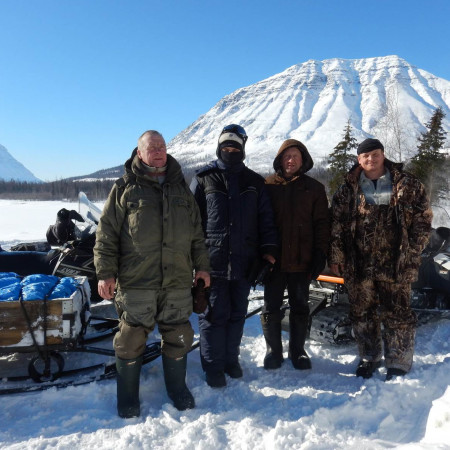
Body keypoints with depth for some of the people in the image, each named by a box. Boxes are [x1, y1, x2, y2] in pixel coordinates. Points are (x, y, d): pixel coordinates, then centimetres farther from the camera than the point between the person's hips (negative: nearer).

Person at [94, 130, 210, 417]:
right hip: (135, 281, -3)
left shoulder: (181, 189, 14)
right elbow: (107, 232, 0)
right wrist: (106, 272, -5)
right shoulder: (125, 188, 3)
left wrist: (202, 266, 12)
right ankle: (128, 398, 22)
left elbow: (197, 232, 17)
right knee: (132, 338, 3)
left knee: (178, 337, 11)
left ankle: (178, 389, 31)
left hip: (178, 279, 3)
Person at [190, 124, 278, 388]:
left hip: (244, 262, 2)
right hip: (213, 261, -2)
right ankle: (213, 365, 14)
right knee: (215, 314, 1)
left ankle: (231, 359, 27)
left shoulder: (255, 182, 12)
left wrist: (269, 248, 2)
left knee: (237, 314, 11)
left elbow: (266, 220, 13)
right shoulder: (204, 179, 6)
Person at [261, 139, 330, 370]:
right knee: (271, 307, 7)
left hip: (301, 260, 1)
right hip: (273, 259, 0)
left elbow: (322, 223, 5)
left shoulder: (314, 188, 6)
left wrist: (320, 253, -5)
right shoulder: (268, 186, 4)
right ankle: (273, 350, 23)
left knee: (300, 307, 11)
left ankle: (297, 350, 27)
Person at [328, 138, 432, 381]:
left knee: (397, 315, 3)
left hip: (395, 265, -2)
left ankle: (398, 365, 18)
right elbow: (335, 224, 4)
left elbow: (423, 219, 4)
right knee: (362, 314, 12)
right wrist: (336, 256, -1)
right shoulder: (348, 190, 5)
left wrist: (412, 251, -3)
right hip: (358, 265, 2)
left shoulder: (408, 185, 2)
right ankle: (368, 358, 30)